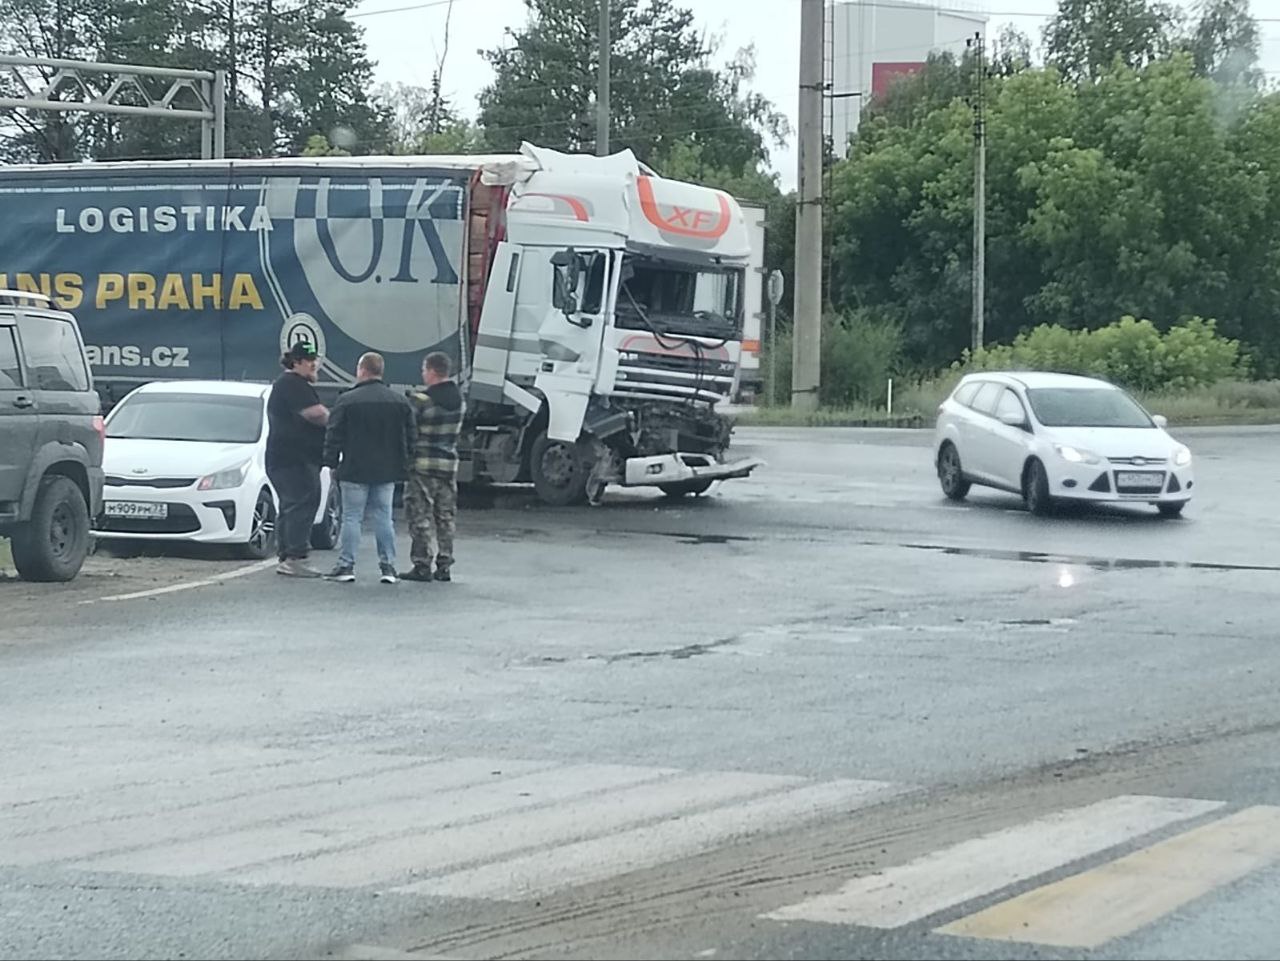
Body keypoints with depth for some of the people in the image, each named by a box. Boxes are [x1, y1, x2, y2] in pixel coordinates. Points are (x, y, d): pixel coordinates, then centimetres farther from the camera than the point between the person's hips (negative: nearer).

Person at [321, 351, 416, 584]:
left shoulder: (347, 401, -8)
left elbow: (334, 436, -6)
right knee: (383, 517, 8)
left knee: (352, 518, 1)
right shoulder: (400, 402, 6)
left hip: (355, 470, -4)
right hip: (387, 472, 4)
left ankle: (346, 565, 0)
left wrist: (332, 463, 4)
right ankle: (388, 565, 5)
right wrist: (403, 465, 18)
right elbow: (411, 435, 11)